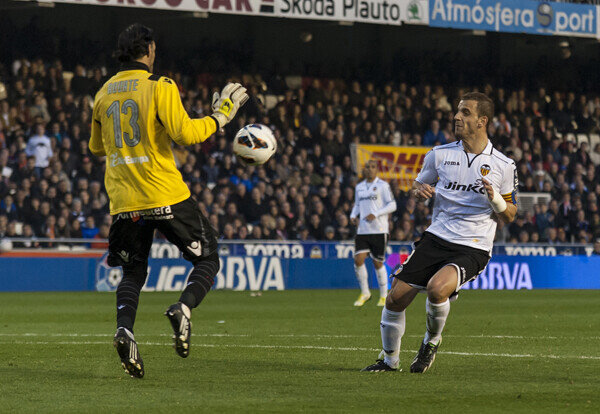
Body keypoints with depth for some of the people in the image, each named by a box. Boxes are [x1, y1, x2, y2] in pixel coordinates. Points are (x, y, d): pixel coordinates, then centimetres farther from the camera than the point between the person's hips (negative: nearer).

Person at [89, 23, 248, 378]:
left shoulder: (104, 94, 11)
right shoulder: (159, 87, -7)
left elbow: (97, 148, 22)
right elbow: (186, 133, -16)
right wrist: (220, 115, -4)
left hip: (124, 199, 5)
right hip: (166, 196, -5)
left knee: (134, 272, 16)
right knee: (208, 259, 9)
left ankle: (125, 328, -11)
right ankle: (184, 309, -19)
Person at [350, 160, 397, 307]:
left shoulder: (382, 185, -2)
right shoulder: (359, 187, 15)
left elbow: (392, 205, -6)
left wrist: (375, 214, -17)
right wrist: (353, 216, 5)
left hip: (379, 230, -4)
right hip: (363, 230, 4)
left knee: (378, 263, -1)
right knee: (358, 260, -9)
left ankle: (384, 296, 15)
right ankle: (365, 293, 8)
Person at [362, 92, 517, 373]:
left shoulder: (503, 166, 0)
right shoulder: (440, 154, 6)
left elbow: (509, 216, 6)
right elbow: (419, 185, 20)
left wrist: (495, 198, -15)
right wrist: (419, 190, -5)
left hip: (473, 248, -4)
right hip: (436, 237, 4)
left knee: (437, 288, -31)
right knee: (396, 298, -7)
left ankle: (432, 339, 1)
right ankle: (390, 359, 17)